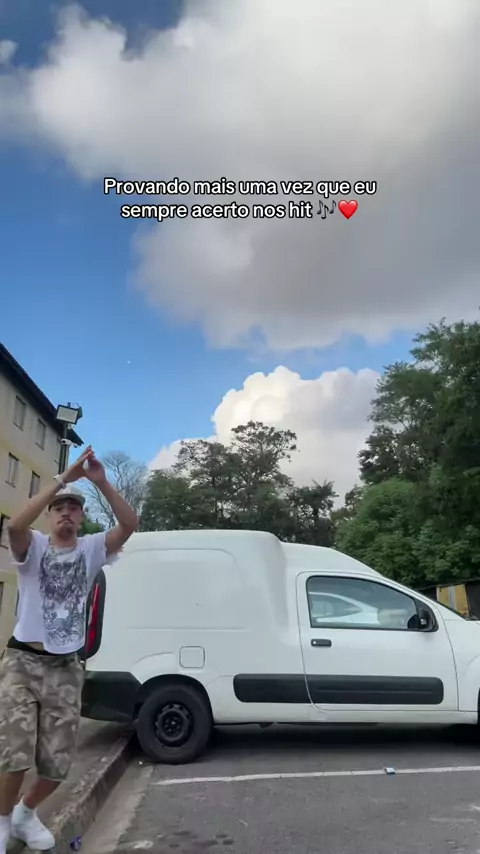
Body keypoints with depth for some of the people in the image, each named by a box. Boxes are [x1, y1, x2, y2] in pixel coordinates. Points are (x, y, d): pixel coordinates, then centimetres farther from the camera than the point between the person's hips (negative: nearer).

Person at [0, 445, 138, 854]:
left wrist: (101, 482, -29)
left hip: (66, 668, 2)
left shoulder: (92, 549, -1)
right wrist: (62, 479, -33)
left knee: (57, 762, 8)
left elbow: (130, 525, -19)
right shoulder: (34, 547, -5)